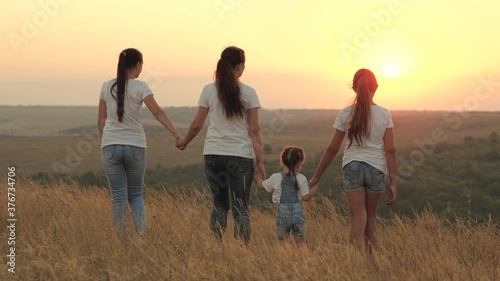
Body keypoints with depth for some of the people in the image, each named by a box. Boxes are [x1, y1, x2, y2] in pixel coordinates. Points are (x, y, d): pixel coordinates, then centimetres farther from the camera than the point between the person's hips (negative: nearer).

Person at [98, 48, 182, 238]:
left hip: (111, 146, 1)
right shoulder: (140, 86, -5)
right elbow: (158, 112, -15)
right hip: (135, 146, -1)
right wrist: (176, 133, -17)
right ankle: (141, 234, -1)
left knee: (118, 197, 5)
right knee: (135, 194, 14)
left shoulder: (107, 87, 4)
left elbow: (101, 120, 7)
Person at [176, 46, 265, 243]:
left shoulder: (209, 91, 0)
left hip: (213, 155, 2)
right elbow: (254, 131, -4)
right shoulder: (248, 93, -4)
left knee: (220, 204, 15)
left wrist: (184, 142, 23)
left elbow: (197, 125, 5)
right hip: (240, 156, -2)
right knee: (240, 208, 3)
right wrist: (260, 161, -1)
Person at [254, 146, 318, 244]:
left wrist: (257, 177, 29)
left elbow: (262, 185, 9)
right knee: (300, 241, 11)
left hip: (283, 212, 0)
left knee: (281, 239, 8)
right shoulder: (301, 179, -6)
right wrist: (315, 187, 7)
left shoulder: (276, 178, -4)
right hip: (298, 212, 0)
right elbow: (305, 197, -5)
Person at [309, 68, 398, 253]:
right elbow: (390, 150, -5)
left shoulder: (346, 114, -4)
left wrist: (316, 177, 7)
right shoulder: (384, 114, -2)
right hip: (376, 168, 1)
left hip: (352, 167, -1)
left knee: (358, 218, 3)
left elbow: (332, 149, -2)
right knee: (371, 217, 18)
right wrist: (393, 182, 0)